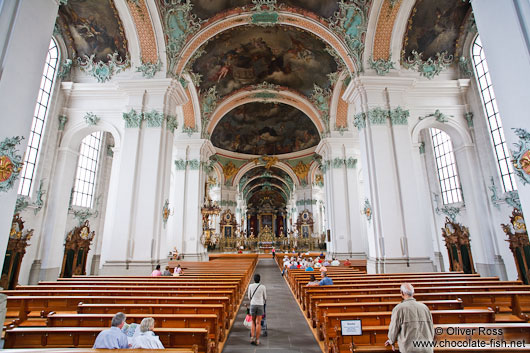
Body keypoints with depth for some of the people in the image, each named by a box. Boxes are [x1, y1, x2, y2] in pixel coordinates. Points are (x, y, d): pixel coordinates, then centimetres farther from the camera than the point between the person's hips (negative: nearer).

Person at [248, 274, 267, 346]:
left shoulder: (250, 286, -3)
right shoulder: (263, 287, -5)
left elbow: (249, 297, 7)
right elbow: (265, 297, 7)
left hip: (253, 305, 1)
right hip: (260, 305, -1)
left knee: (253, 322, 16)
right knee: (258, 323, 5)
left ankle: (252, 338, 6)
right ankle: (257, 340, 7)